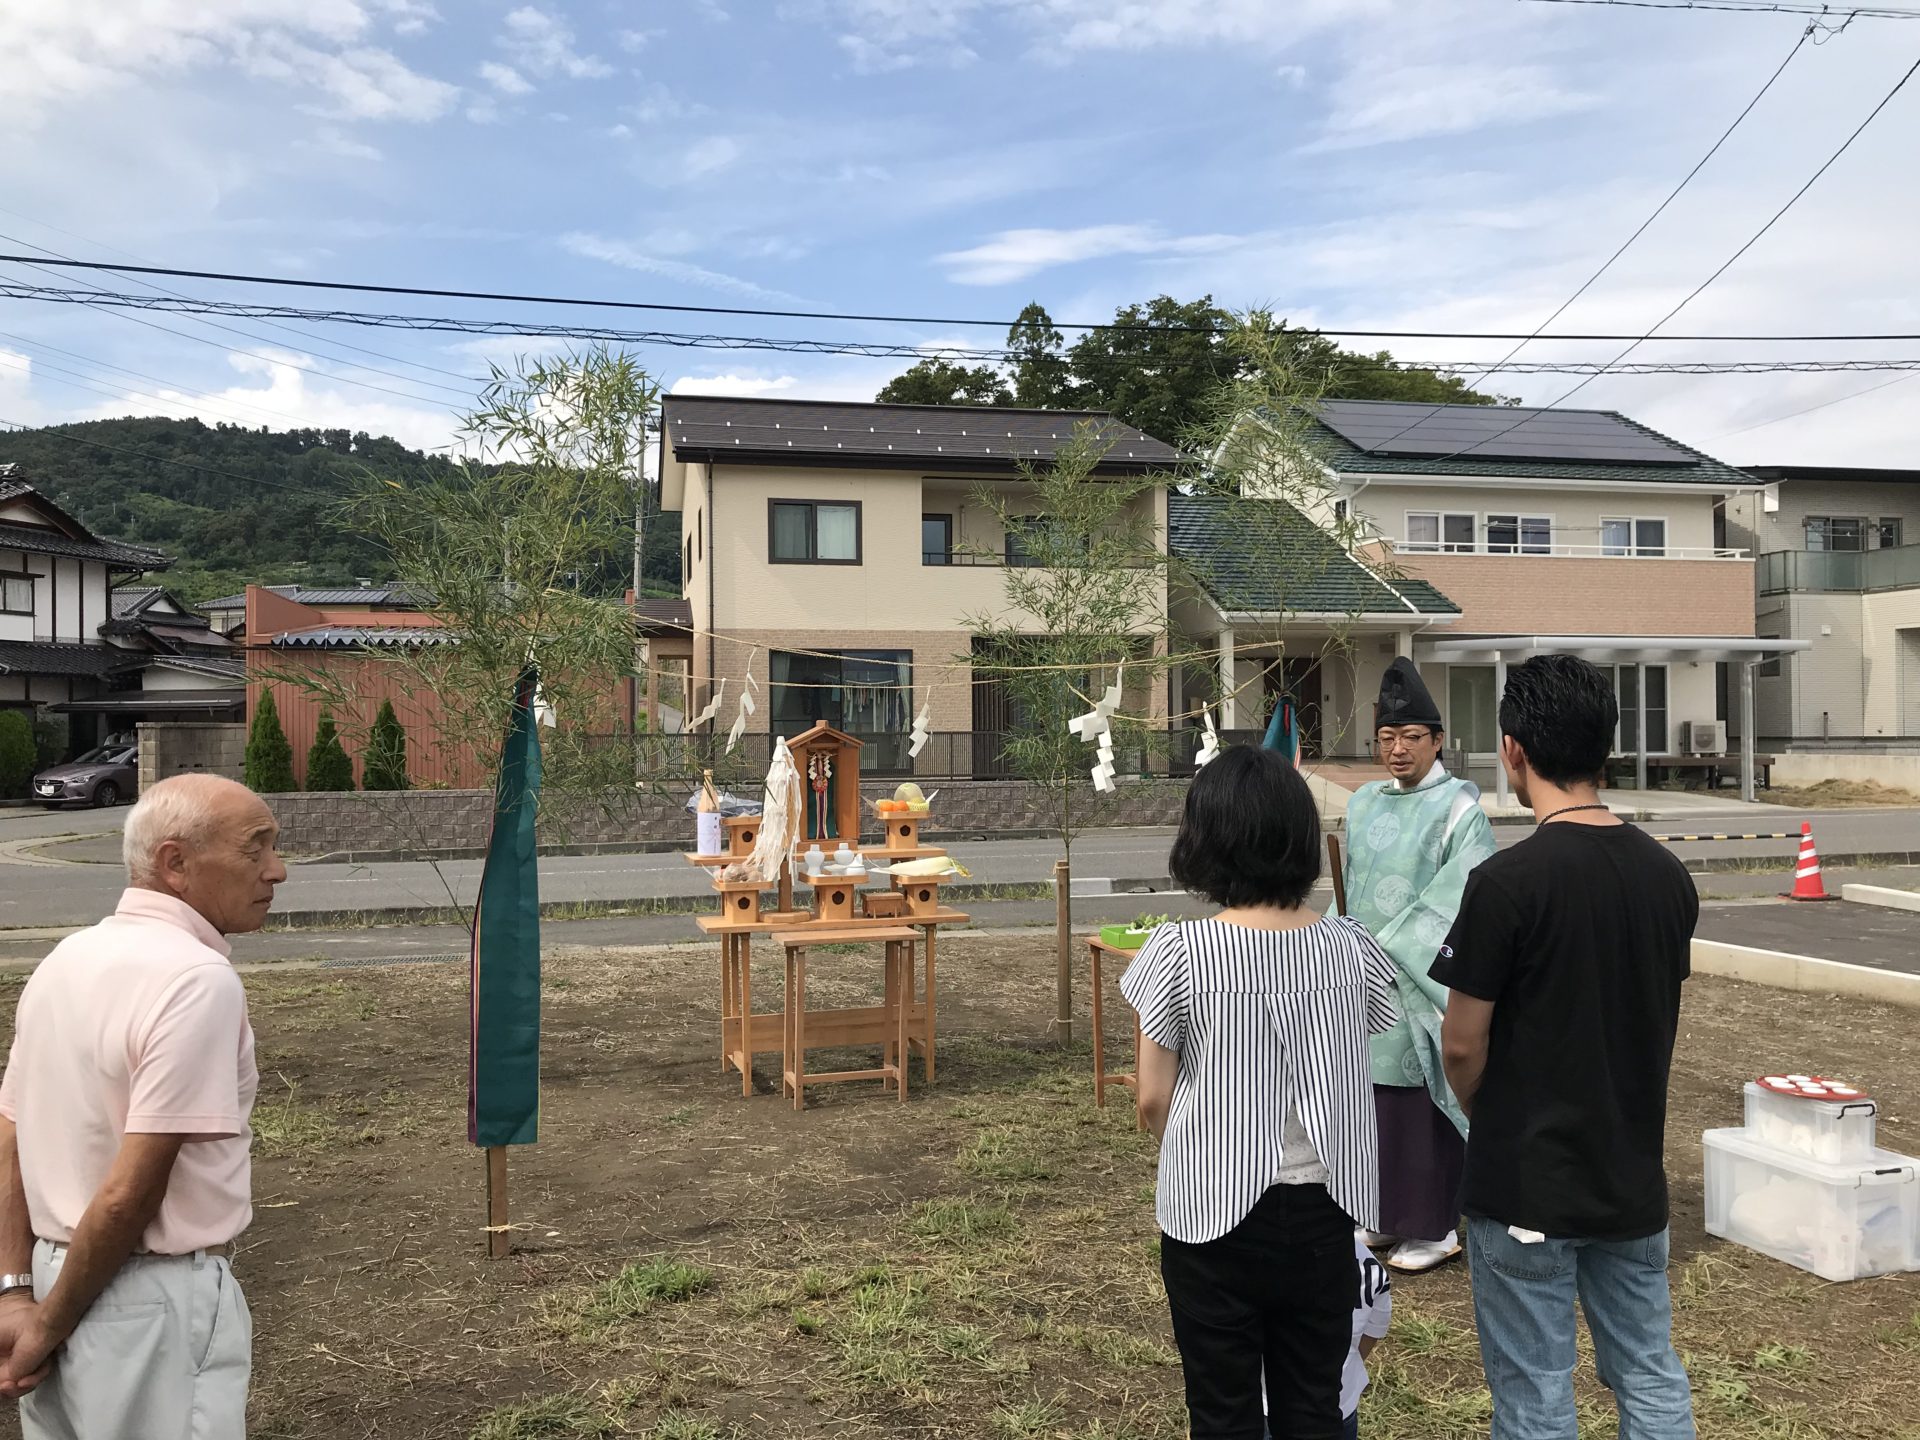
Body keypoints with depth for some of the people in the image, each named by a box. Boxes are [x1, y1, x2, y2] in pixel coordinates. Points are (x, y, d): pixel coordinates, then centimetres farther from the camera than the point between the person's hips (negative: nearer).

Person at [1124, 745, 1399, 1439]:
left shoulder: (1178, 952, -16)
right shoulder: (1352, 948, -7)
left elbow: (1153, 1101, -9)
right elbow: (1351, 1081, 0)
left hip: (1214, 1218, -3)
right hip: (1323, 1214, 3)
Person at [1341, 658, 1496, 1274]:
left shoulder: (1459, 808, -9)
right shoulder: (1364, 803, 10)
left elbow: (1460, 897, -16)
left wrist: (1392, 947, -20)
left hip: (1423, 980, -6)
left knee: (1422, 1101, 1)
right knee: (1374, 1095, 12)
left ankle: (1434, 1227, 16)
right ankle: (1387, 1216, 27)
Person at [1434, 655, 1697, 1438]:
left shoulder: (1508, 881, -21)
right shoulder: (1668, 873, 0)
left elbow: (1463, 1044, -15)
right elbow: (1660, 1021, 10)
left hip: (1527, 1188, -6)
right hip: (1634, 1178, 6)